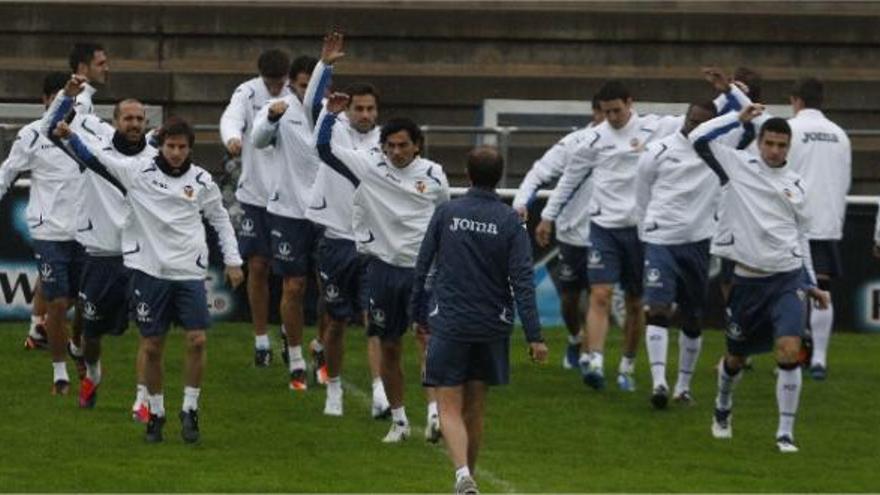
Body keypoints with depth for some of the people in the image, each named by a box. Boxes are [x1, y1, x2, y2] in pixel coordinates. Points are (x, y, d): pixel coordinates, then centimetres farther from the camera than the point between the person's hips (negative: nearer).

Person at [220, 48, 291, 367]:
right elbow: (231, 118, -21)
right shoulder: (248, 93, -4)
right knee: (257, 267, 4)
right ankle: (261, 340, 15)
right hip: (256, 193, 0)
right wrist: (232, 137, -44)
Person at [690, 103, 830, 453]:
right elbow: (699, 139, -10)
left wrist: (811, 285, 19)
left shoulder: (795, 184, 9)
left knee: (789, 351, -18)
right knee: (736, 357, 13)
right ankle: (723, 407, 45)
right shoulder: (739, 166, 1)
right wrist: (739, 119, -9)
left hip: (788, 278, 1)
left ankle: (785, 433, -12)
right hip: (748, 278, -1)